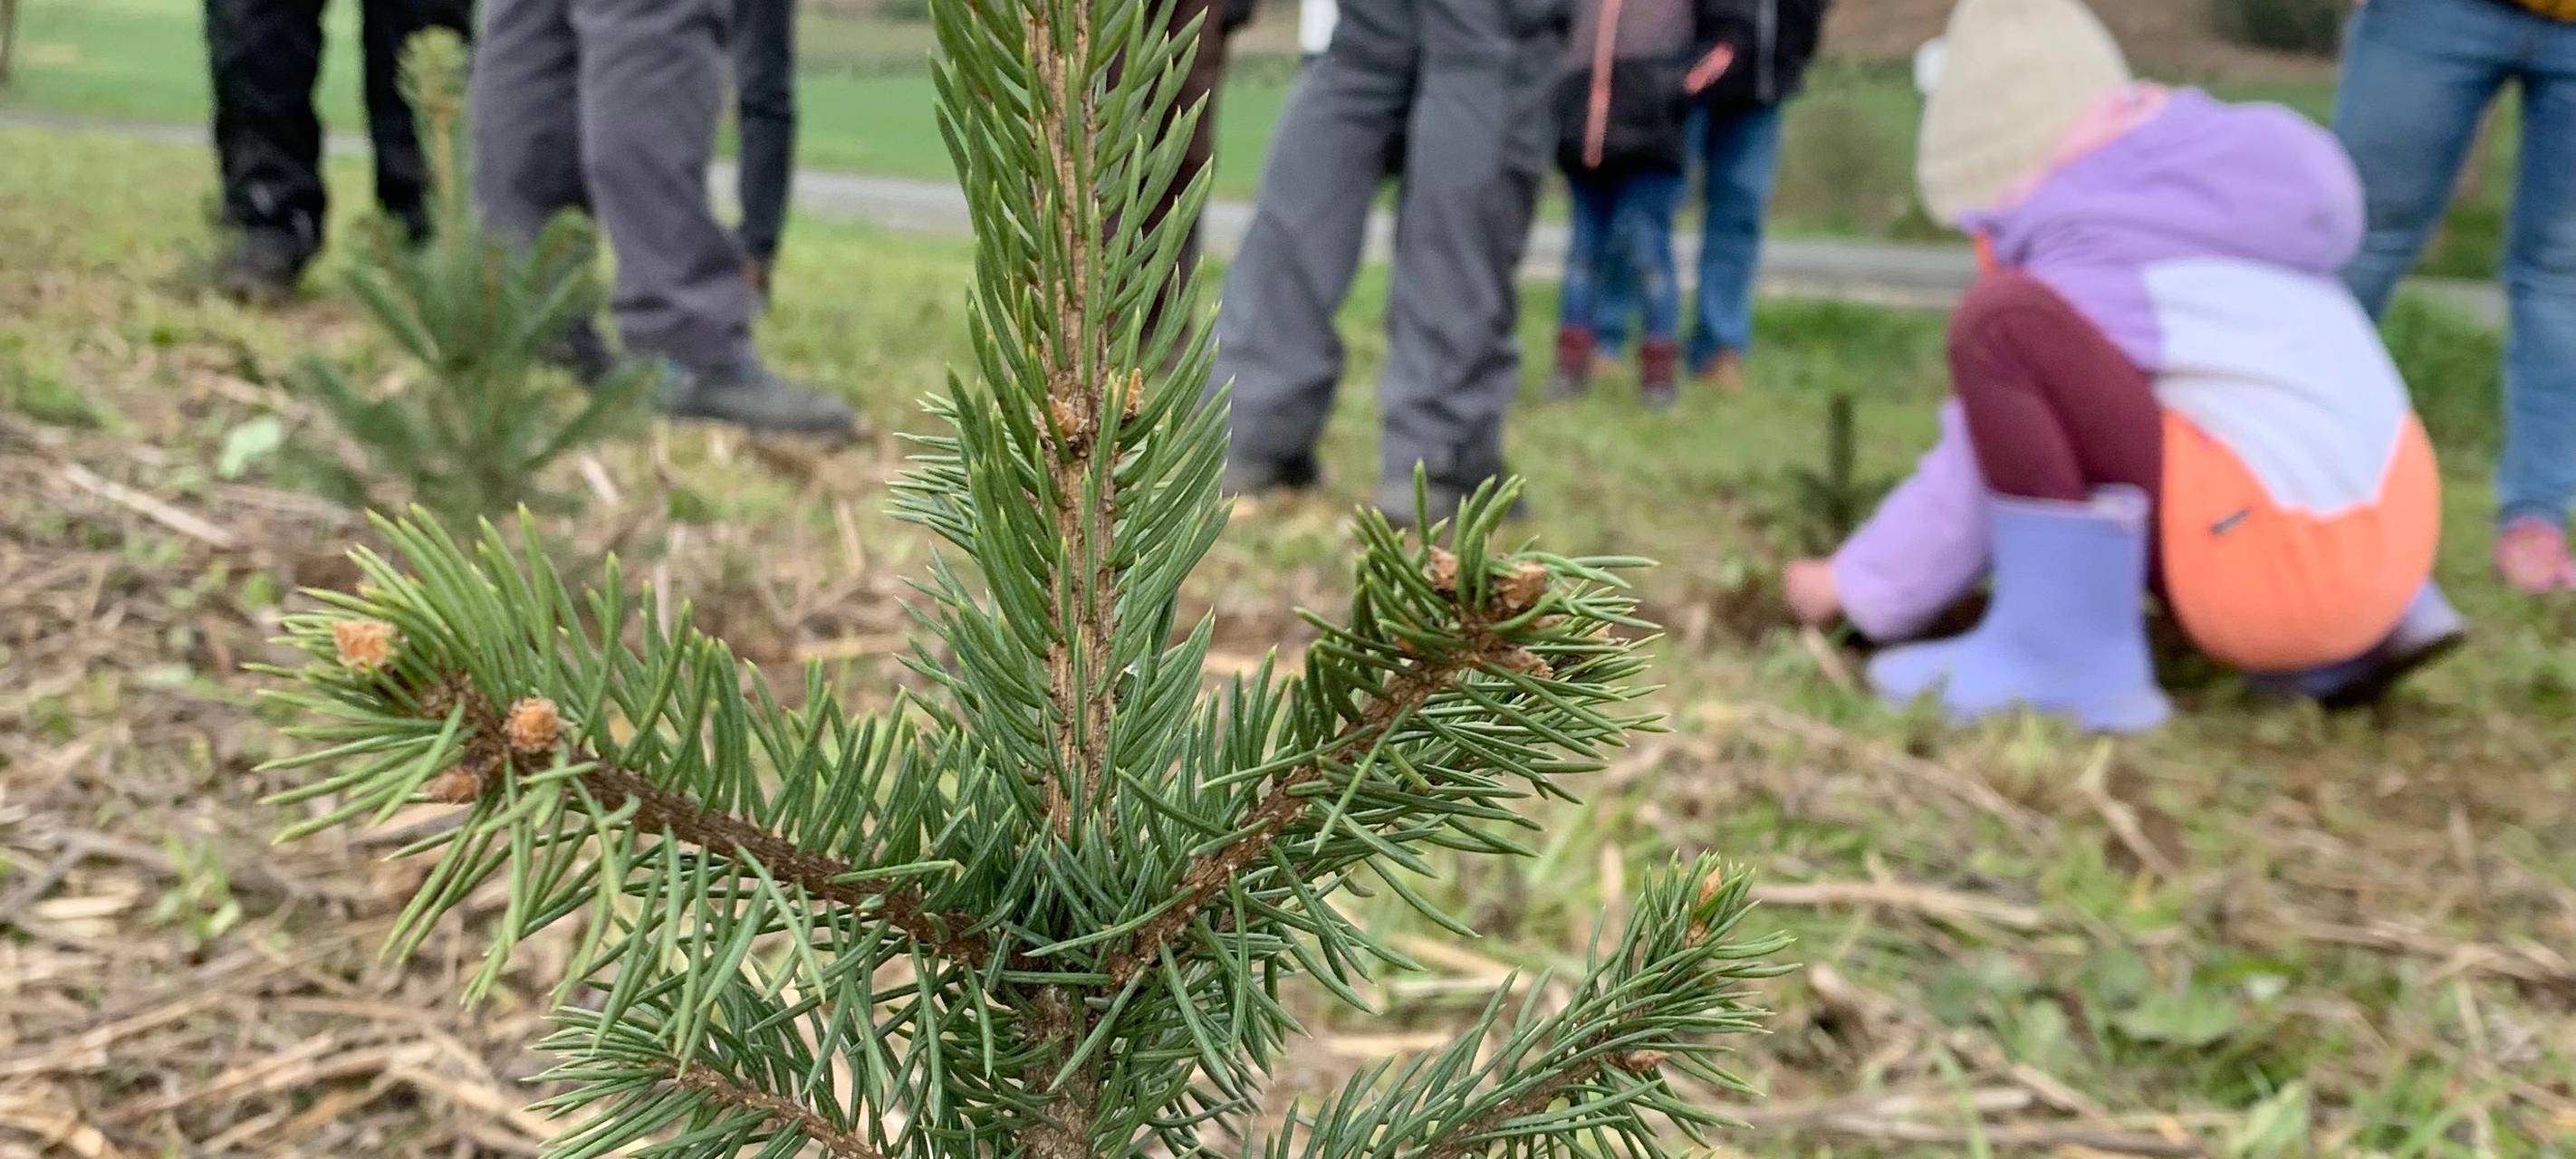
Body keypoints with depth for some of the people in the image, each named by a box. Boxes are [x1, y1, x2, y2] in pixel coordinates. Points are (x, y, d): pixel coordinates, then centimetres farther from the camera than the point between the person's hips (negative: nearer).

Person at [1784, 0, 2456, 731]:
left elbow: (1973, 479, -3)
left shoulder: (2093, 270, -8)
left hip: (2280, 576, -9)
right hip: (2376, 552, 9)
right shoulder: (2193, 204, 15)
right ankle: (2354, 638, 18)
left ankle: (2061, 657, -10)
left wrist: (1861, 586, 10)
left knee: (2000, 318, -17)